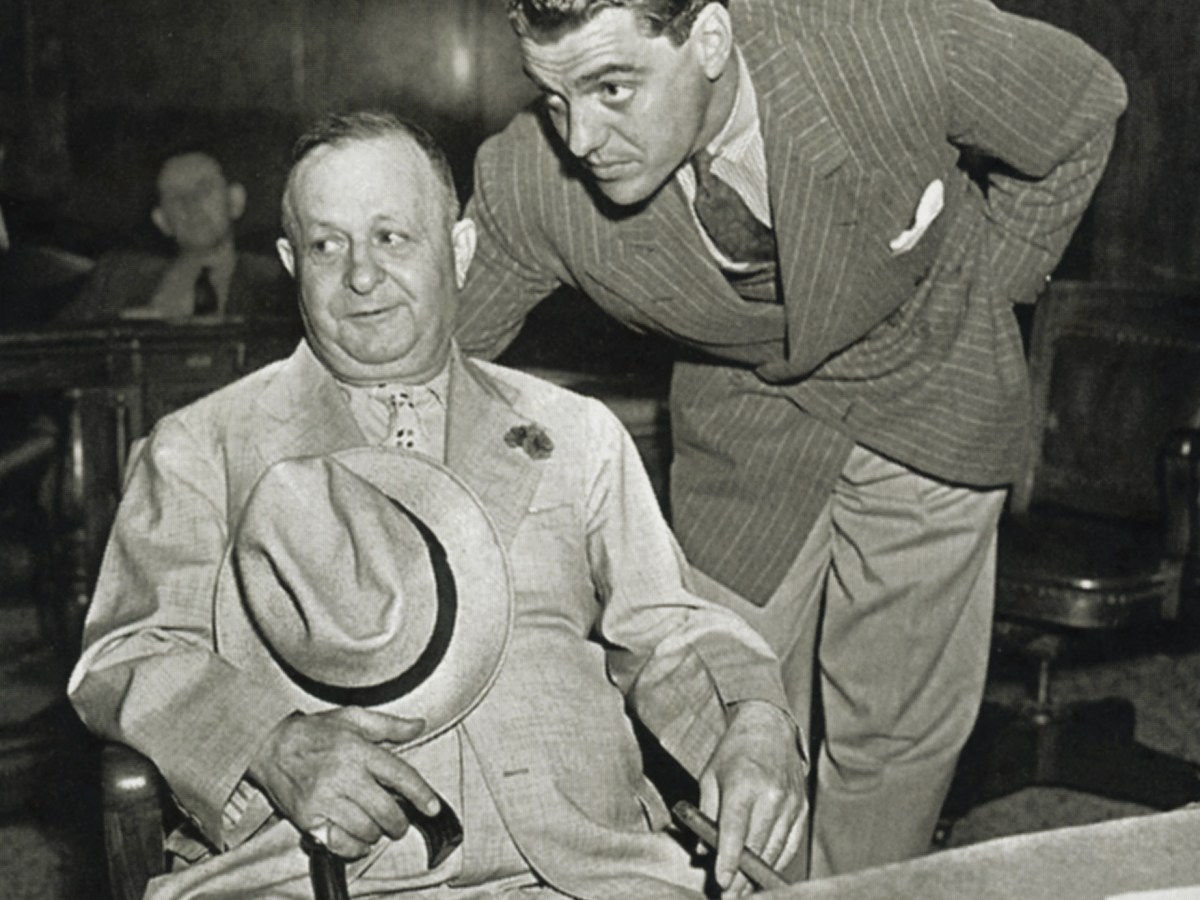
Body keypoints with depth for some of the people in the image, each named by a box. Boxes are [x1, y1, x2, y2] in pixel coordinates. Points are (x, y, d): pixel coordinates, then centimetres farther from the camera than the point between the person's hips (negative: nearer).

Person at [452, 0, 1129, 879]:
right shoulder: (528, 182, -26)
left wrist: (981, 287, -5)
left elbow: (1085, 101, -11)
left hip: (923, 388, -1)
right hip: (742, 406, 1)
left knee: (897, 723, 3)